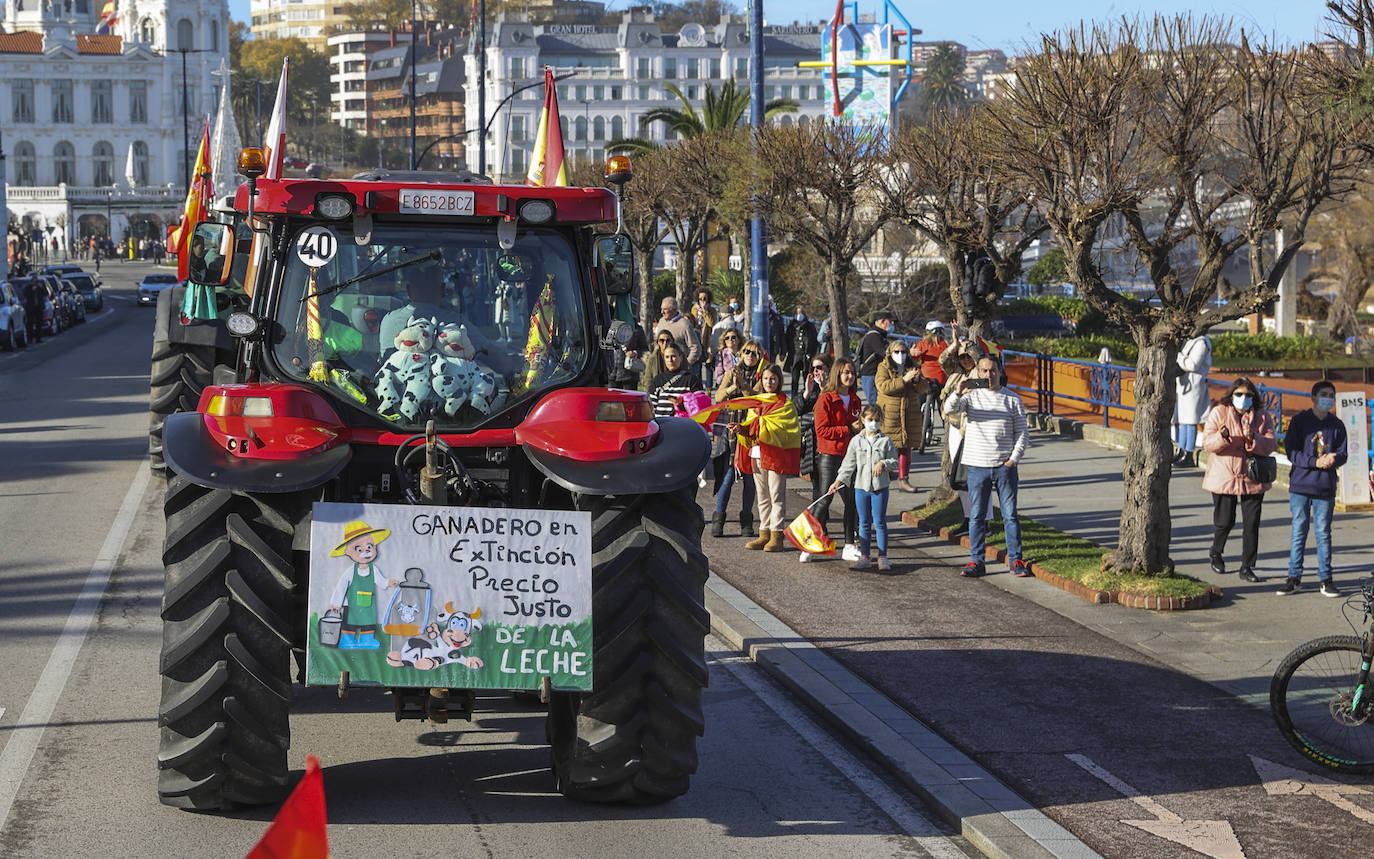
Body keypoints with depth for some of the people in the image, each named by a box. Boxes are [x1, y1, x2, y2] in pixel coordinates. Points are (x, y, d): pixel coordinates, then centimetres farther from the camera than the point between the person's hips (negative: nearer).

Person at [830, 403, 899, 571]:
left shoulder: (885, 441, 0)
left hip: (880, 487, -2)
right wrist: (839, 480, -5)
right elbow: (848, 463, 4)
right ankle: (864, 557, 14)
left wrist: (883, 463, -18)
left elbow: (895, 461, 2)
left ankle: (882, 557, 7)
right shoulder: (856, 441, 4)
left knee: (880, 523, 0)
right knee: (864, 523, 8)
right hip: (861, 486, 2)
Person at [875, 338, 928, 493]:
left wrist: (917, 380, -17)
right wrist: (904, 380, -23)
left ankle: (903, 479, 15)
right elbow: (883, 387, -17)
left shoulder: (912, 368, 12)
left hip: (909, 416, 4)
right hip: (888, 415, -4)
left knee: (905, 447, 7)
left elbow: (924, 388, 6)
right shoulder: (884, 368, -1)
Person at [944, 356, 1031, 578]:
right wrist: (959, 393, -30)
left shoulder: (1012, 400, 7)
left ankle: (1016, 560, 6)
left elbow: (1022, 433, 7)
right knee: (976, 516, 3)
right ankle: (976, 561, 8)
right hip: (977, 466, 0)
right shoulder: (971, 396, 6)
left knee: (1010, 514, 1)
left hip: (1004, 466, 0)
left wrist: (1014, 459, -4)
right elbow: (949, 409, -12)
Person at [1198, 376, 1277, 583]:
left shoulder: (1262, 417, 5)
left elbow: (1271, 444, -4)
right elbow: (1206, 442, -7)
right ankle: (1216, 554, 33)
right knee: (1225, 521, 2)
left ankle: (1247, 568, 7)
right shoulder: (1219, 413, 0)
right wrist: (1222, 436, -28)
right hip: (1223, 478, -2)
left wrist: (1254, 439, -24)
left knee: (1252, 523, -2)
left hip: (1252, 479, 2)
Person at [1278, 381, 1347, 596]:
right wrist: (1316, 462, -17)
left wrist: (1333, 458, -17)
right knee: (1298, 532, 2)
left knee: (1323, 533, 4)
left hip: (1325, 487, 1)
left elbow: (1342, 454, 7)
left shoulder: (1337, 425, 8)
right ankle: (1294, 577, 9)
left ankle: (1325, 579, 10)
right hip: (1300, 484, -1)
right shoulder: (1300, 420, 1)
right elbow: (1291, 451, -5)